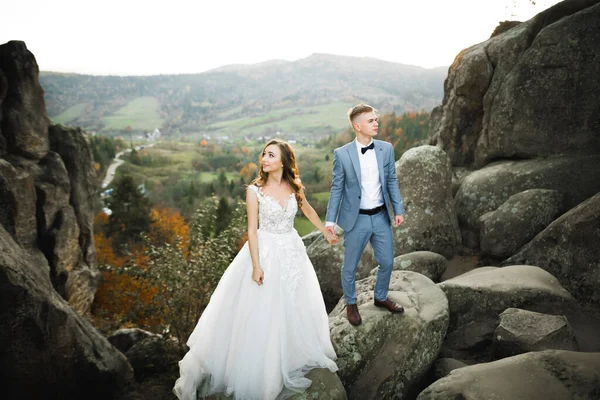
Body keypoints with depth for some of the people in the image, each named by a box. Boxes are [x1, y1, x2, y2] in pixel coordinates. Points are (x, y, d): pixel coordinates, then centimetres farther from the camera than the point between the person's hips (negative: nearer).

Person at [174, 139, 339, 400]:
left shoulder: (295, 185, -3)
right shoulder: (255, 190, -13)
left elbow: (307, 209, 16)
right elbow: (252, 230, -12)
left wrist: (326, 231, 24)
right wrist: (256, 265, -17)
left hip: (292, 251, 4)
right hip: (265, 251, -4)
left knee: (294, 308, 18)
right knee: (261, 312, 4)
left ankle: (293, 357, 41)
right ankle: (260, 369, 21)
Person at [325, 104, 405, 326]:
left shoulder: (386, 149, -2)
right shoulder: (342, 154, -11)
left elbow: (392, 181, 5)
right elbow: (337, 188, -5)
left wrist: (398, 210, 1)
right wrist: (330, 219, -7)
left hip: (381, 217, 3)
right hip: (356, 219, -3)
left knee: (387, 262, 15)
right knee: (350, 266, 11)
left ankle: (381, 297, 41)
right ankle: (351, 304, 35)